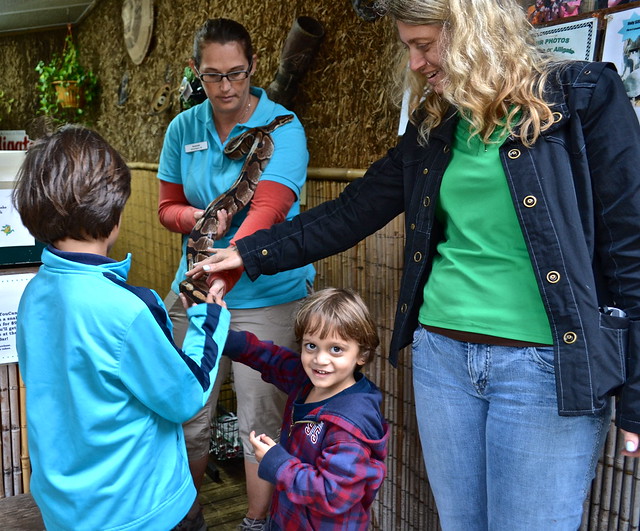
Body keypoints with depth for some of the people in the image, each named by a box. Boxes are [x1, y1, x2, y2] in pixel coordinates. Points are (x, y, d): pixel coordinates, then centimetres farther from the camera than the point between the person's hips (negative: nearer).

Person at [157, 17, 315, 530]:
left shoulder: (282, 127, -10)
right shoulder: (183, 128, 4)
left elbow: (267, 210, -24)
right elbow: (167, 205, 13)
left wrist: (222, 276, -38)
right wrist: (198, 218, -11)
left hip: (267, 296, -4)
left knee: (261, 421, 4)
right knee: (186, 415, 12)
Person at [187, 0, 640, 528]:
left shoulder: (584, 99, -5)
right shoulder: (434, 128, 11)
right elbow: (350, 215, 14)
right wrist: (251, 253, 13)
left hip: (546, 365, -4)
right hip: (442, 354, 5)